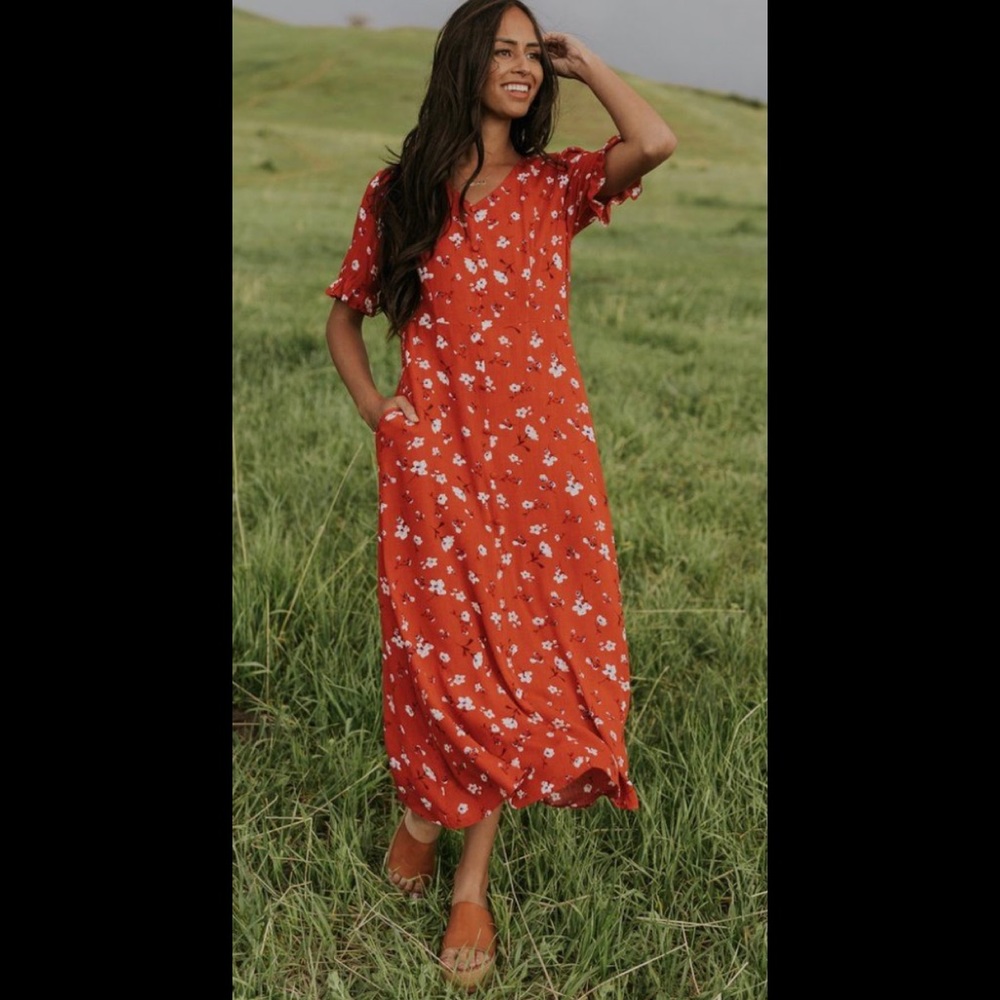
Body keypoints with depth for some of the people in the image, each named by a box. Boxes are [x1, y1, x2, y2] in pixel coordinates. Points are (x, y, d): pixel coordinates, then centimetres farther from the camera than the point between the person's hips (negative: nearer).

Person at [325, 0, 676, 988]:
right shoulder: (397, 193, 6)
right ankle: (423, 807, 34)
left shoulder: (555, 185, 6)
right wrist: (370, 402, -2)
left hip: (543, 448, 1)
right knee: (445, 643, 2)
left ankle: (472, 880, 19)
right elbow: (345, 313, 15)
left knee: (522, 646, 4)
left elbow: (656, 142, -14)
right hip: (435, 451, -1)